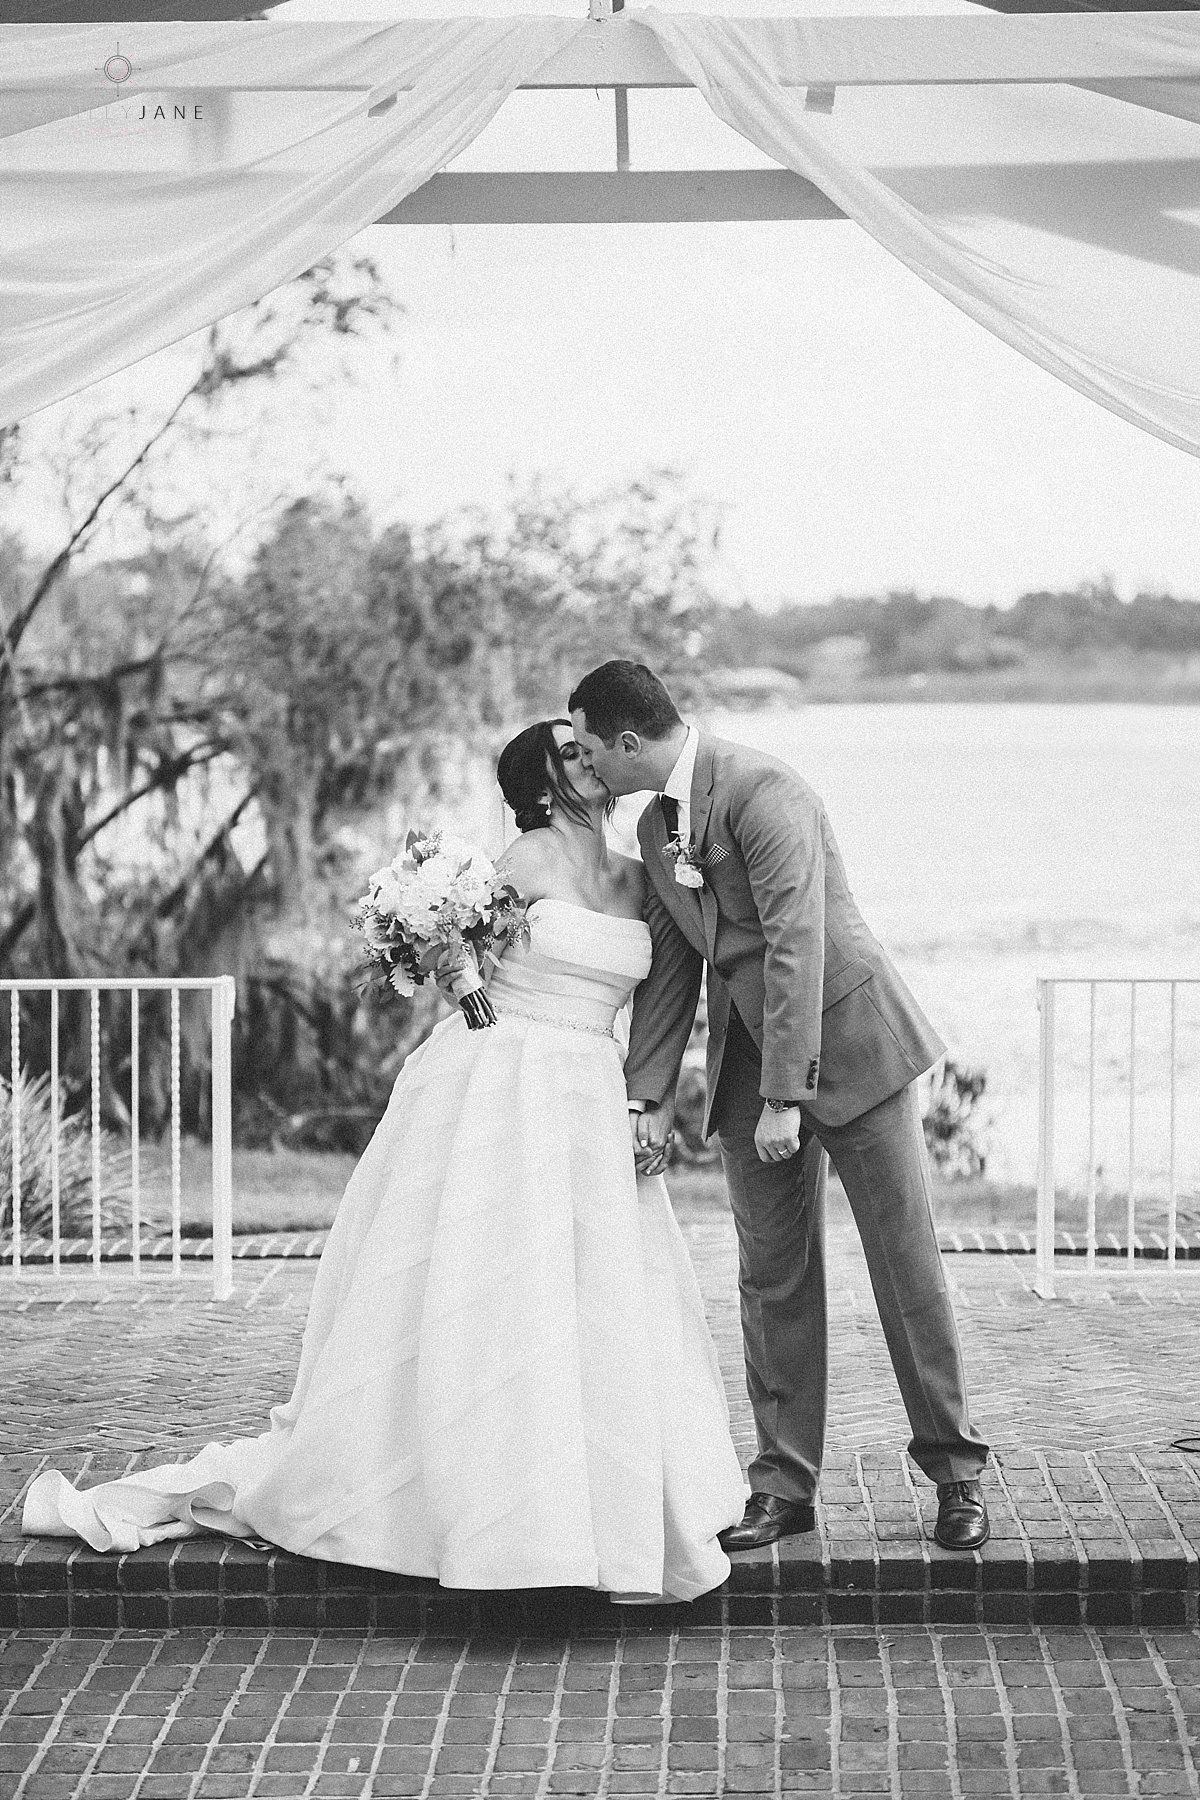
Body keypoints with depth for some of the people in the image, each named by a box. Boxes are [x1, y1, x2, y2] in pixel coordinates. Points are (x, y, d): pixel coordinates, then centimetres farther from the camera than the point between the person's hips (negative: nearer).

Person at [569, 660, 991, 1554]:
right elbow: (671, 963, 13)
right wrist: (650, 1094, 5)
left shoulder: (760, 791, -21)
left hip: (845, 1038, -7)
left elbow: (795, 945, -25)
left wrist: (785, 1096, -26)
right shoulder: (654, 826, 7)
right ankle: (785, 1485, 11)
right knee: (773, 1277, 5)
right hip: (750, 1054, 8)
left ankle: (955, 1468, 11)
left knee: (907, 1263, 0)